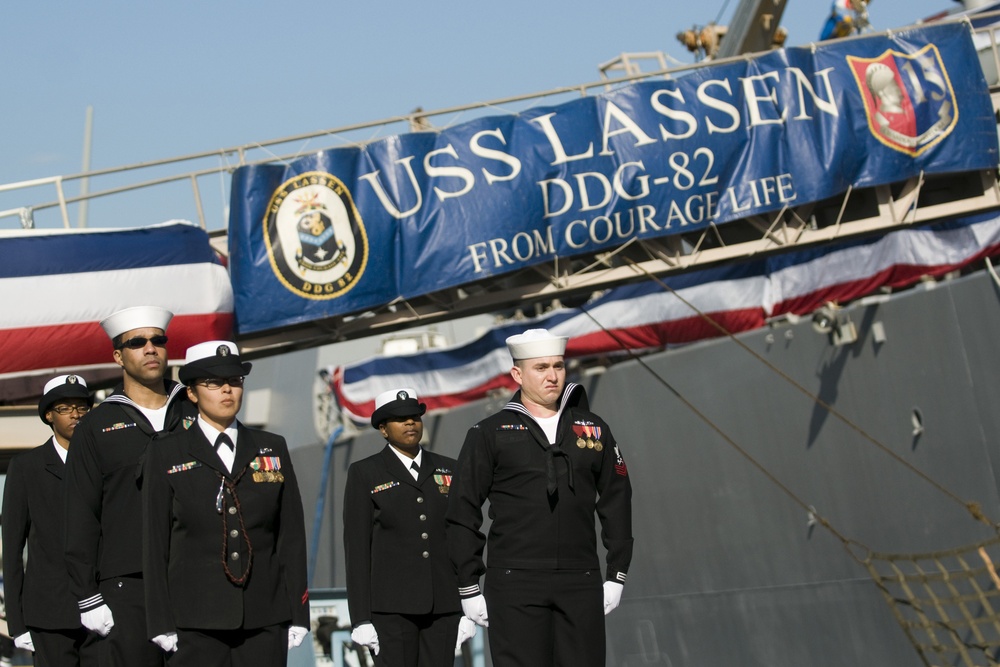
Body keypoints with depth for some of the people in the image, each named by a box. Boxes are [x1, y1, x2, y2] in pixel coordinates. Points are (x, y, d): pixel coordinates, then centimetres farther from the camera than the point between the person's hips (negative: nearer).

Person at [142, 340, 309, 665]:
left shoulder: (273, 449, 12)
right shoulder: (166, 456, 6)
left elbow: (291, 535, 10)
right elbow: (155, 543, 2)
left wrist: (298, 613, 4)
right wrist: (161, 623, -4)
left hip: (265, 618, 2)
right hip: (195, 624, -2)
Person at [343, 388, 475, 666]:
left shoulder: (448, 470, 12)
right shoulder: (364, 473, 3)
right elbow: (357, 548, -1)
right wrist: (361, 619, -8)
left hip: (444, 603, 3)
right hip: (391, 603, -3)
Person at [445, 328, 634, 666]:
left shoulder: (593, 429, 11)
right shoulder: (489, 434, 3)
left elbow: (616, 502, 14)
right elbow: (463, 513, 2)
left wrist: (617, 575, 9)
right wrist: (469, 587, -1)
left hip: (581, 584, 3)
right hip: (514, 585, -2)